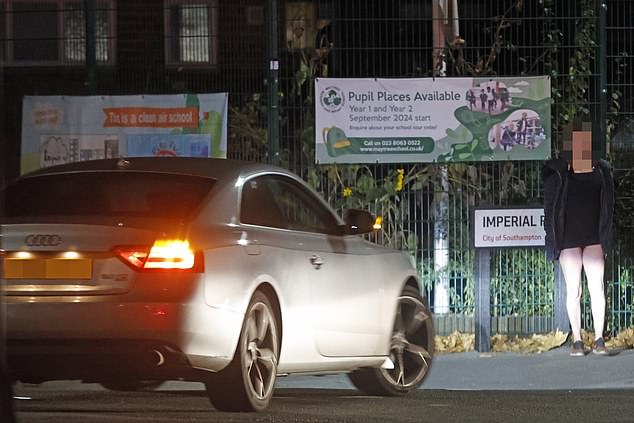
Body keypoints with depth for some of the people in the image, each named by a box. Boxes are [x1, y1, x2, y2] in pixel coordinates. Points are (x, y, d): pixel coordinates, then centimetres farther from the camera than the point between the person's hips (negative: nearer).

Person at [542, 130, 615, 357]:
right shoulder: (558, 174, -2)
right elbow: (550, 208, 0)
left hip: (594, 237, 2)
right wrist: (554, 239, -5)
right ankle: (577, 340, 4)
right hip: (569, 239, -2)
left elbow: (607, 205, 10)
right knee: (573, 290, 0)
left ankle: (599, 339, -2)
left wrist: (605, 237, 5)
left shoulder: (600, 171, 5)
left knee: (596, 287, -3)